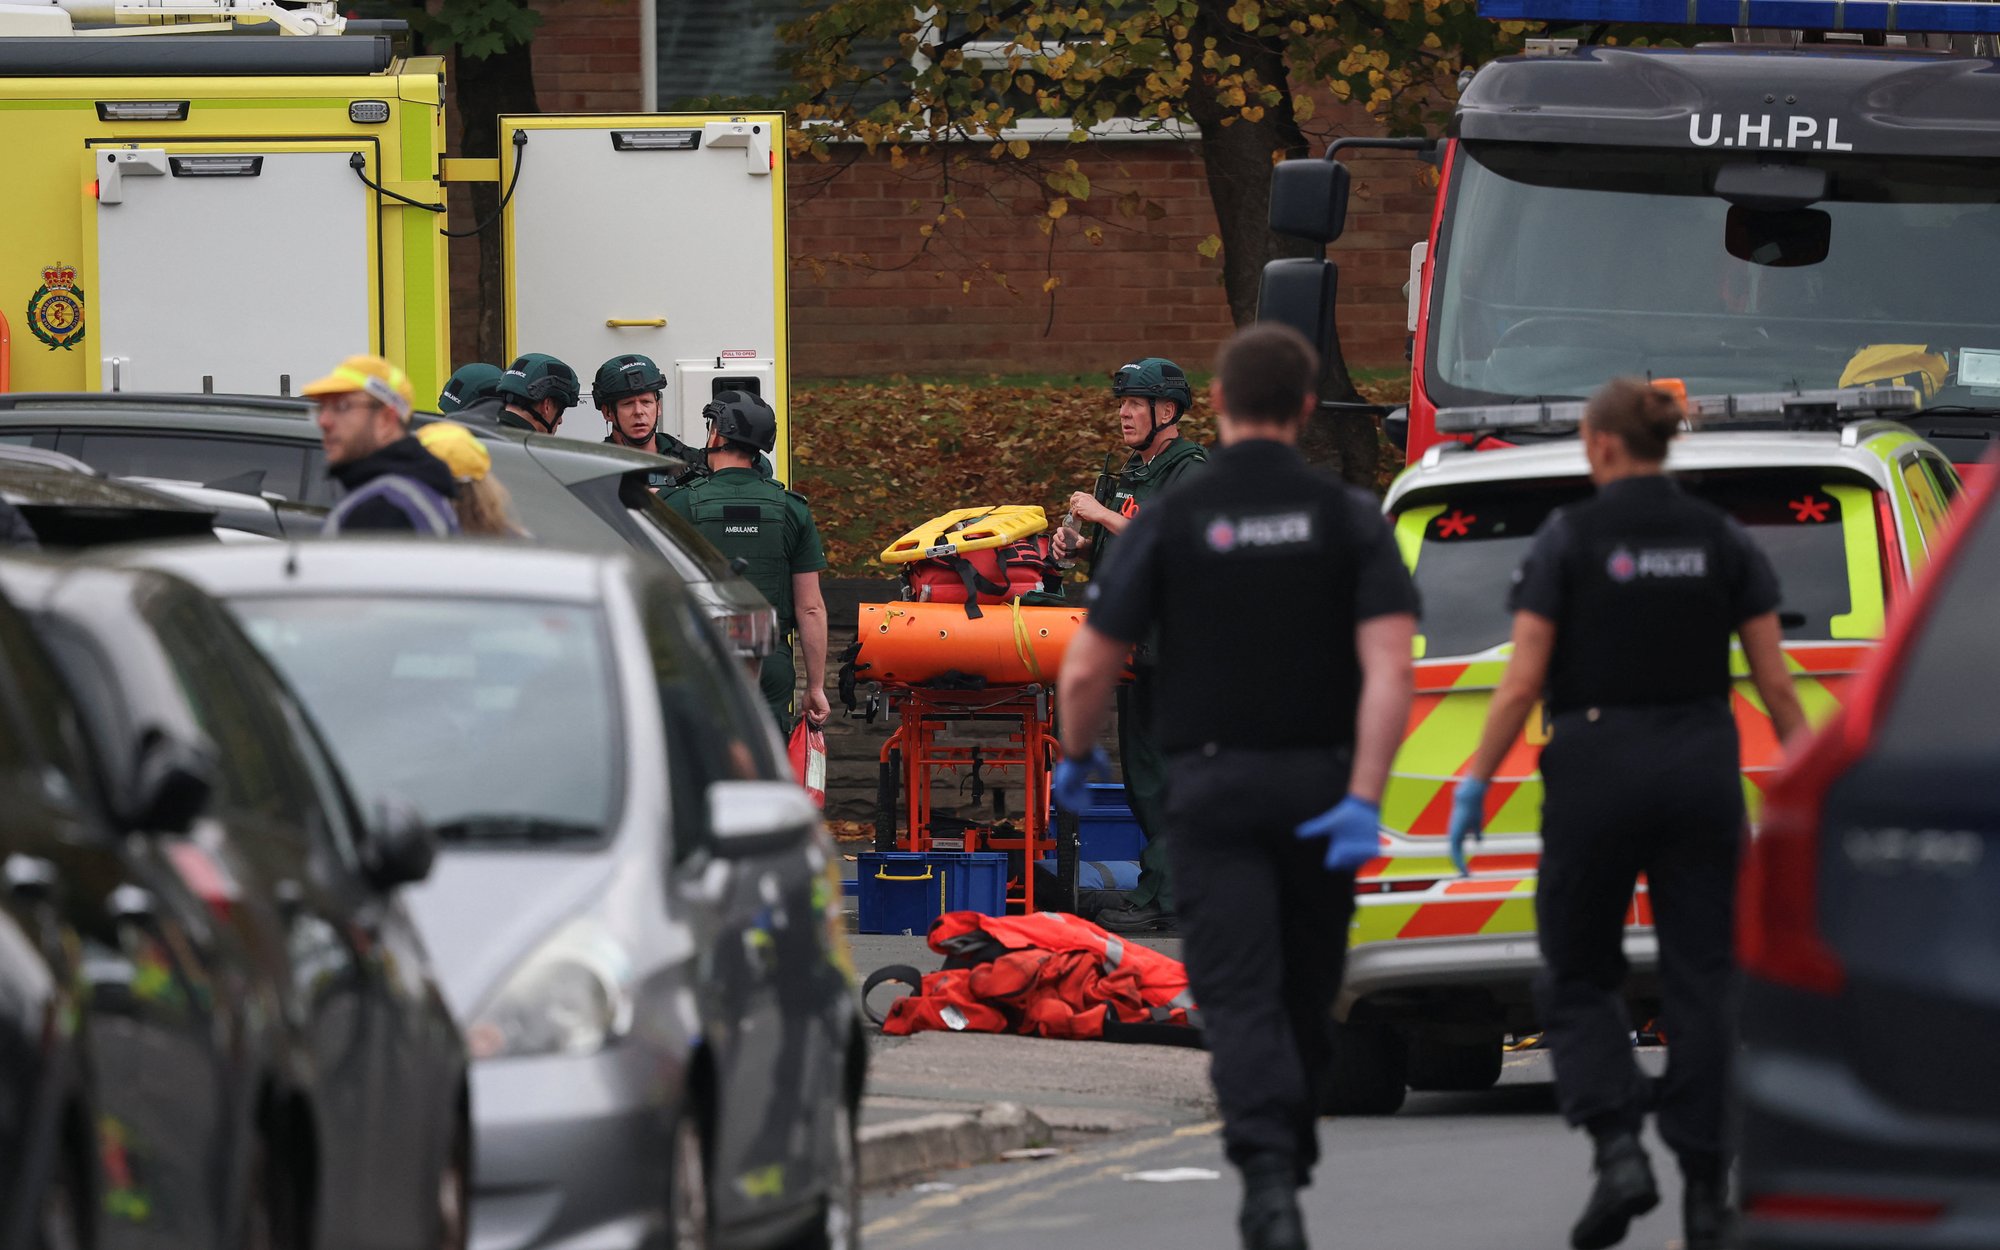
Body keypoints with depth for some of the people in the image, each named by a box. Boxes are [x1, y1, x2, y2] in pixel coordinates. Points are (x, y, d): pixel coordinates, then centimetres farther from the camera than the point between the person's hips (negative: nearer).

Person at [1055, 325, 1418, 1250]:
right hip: (1319, 781, 2)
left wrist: (1077, 757, 17)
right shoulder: (1350, 519, -1)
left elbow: (1086, 671, -2)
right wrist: (1363, 801, -15)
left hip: (1212, 789, -2)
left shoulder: (1170, 522, -3)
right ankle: (1290, 1165, 30)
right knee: (1306, 992, 17)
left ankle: (1267, 1172, -26)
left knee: (1240, 998, -7)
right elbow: (1390, 669, -13)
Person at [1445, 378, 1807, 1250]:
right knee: (1702, 980, 6)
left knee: (1578, 976, 10)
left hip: (1596, 766, -3)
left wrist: (1475, 783, -2)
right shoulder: (1722, 541, 3)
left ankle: (1617, 1148, -10)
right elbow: (1775, 682, 2)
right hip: (1703, 768, 3)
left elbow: (1523, 683, -9)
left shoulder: (1568, 541, -6)